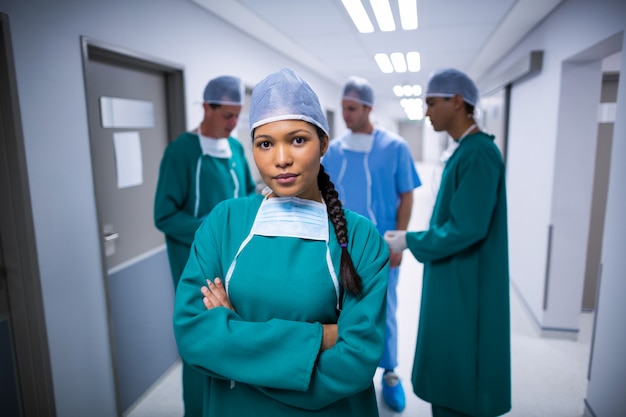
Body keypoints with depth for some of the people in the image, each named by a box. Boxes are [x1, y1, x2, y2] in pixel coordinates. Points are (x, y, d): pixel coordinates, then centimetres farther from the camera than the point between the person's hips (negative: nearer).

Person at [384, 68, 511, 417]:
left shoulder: (478, 153, -21)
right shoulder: (467, 150, 9)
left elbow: (467, 228, -25)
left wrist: (410, 241, -16)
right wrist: (416, 237, 11)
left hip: (464, 283, -10)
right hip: (453, 278, 10)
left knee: (459, 370, 7)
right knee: (449, 366, 21)